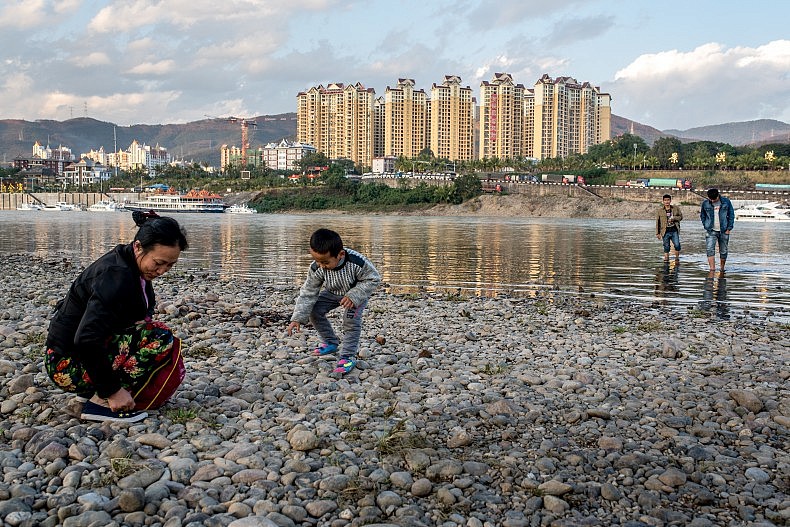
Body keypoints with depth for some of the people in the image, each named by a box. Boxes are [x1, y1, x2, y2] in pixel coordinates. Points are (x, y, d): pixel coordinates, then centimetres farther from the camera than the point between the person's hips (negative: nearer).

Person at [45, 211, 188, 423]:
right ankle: (102, 402, -17)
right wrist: (112, 391, -26)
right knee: (160, 337, -20)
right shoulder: (116, 276, -25)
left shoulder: (131, 267, 4)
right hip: (68, 364, -10)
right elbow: (86, 341, -30)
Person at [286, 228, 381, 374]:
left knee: (351, 320, -24)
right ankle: (331, 342, 15)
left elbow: (373, 280, -25)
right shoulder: (316, 269, -29)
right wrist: (298, 318, -27)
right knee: (314, 311, -7)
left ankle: (348, 356, -10)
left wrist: (353, 296, -37)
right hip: (332, 293, 5)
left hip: (357, 293, -4)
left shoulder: (357, 263, -41)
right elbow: (308, 293, -20)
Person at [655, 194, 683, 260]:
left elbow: (681, 217, 10)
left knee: (677, 245, -8)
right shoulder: (659, 211, 4)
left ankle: (677, 259, 11)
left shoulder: (676, 208, 7)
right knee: (666, 247, 2)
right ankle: (666, 260, 9)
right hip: (665, 232, 0)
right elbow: (657, 223, 7)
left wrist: (674, 218, -9)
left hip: (674, 231, 0)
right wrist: (657, 233, 4)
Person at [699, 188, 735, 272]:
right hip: (711, 231, 0)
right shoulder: (705, 203, 0)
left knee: (723, 251, 7)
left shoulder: (726, 202, -1)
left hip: (724, 231, 0)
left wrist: (729, 228, -1)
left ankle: (722, 268, 25)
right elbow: (702, 216, 13)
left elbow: (731, 215, 5)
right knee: (710, 250, -16)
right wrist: (706, 226, 2)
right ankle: (712, 269, -19)